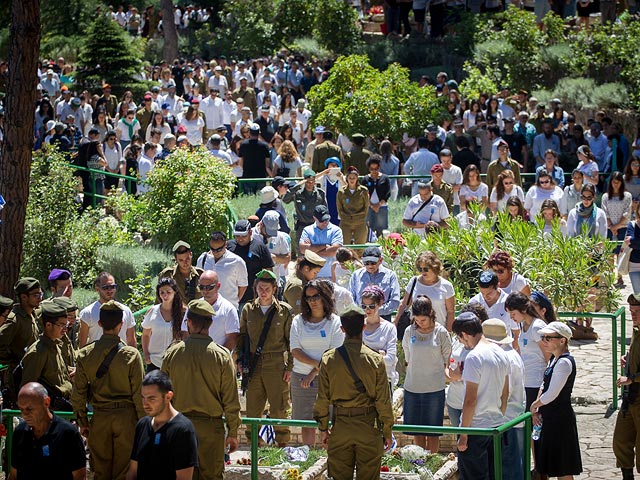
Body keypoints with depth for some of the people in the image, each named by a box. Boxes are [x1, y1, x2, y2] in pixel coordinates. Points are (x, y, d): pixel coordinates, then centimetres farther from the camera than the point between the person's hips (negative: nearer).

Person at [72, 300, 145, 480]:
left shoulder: (85, 354, -3)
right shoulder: (131, 355, -12)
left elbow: (78, 393, 2)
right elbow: (138, 393, -9)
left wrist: (82, 422, 12)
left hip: (99, 417, 3)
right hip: (126, 417, -2)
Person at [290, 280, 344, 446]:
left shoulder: (335, 322, 1)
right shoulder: (299, 321, 8)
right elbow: (295, 351, -1)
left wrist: (313, 373, -12)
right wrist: (316, 364, -15)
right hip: (301, 377, 2)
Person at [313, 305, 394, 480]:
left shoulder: (328, 359, -5)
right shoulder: (375, 360, -9)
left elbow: (323, 398, 0)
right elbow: (383, 400, -6)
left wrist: (323, 428, 12)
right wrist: (387, 431, 4)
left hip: (340, 426, 1)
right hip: (368, 426, -1)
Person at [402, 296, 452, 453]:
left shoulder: (441, 332, -4)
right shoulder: (410, 331, 2)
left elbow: (446, 361, 3)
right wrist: (416, 374, 7)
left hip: (434, 388, -2)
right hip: (412, 387, 3)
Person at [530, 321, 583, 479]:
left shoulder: (565, 362, -20)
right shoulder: (554, 359, 10)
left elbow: (551, 395, -21)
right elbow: (544, 386, 14)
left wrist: (533, 406, -4)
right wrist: (536, 411, 2)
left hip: (560, 419, -10)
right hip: (549, 417, 10)